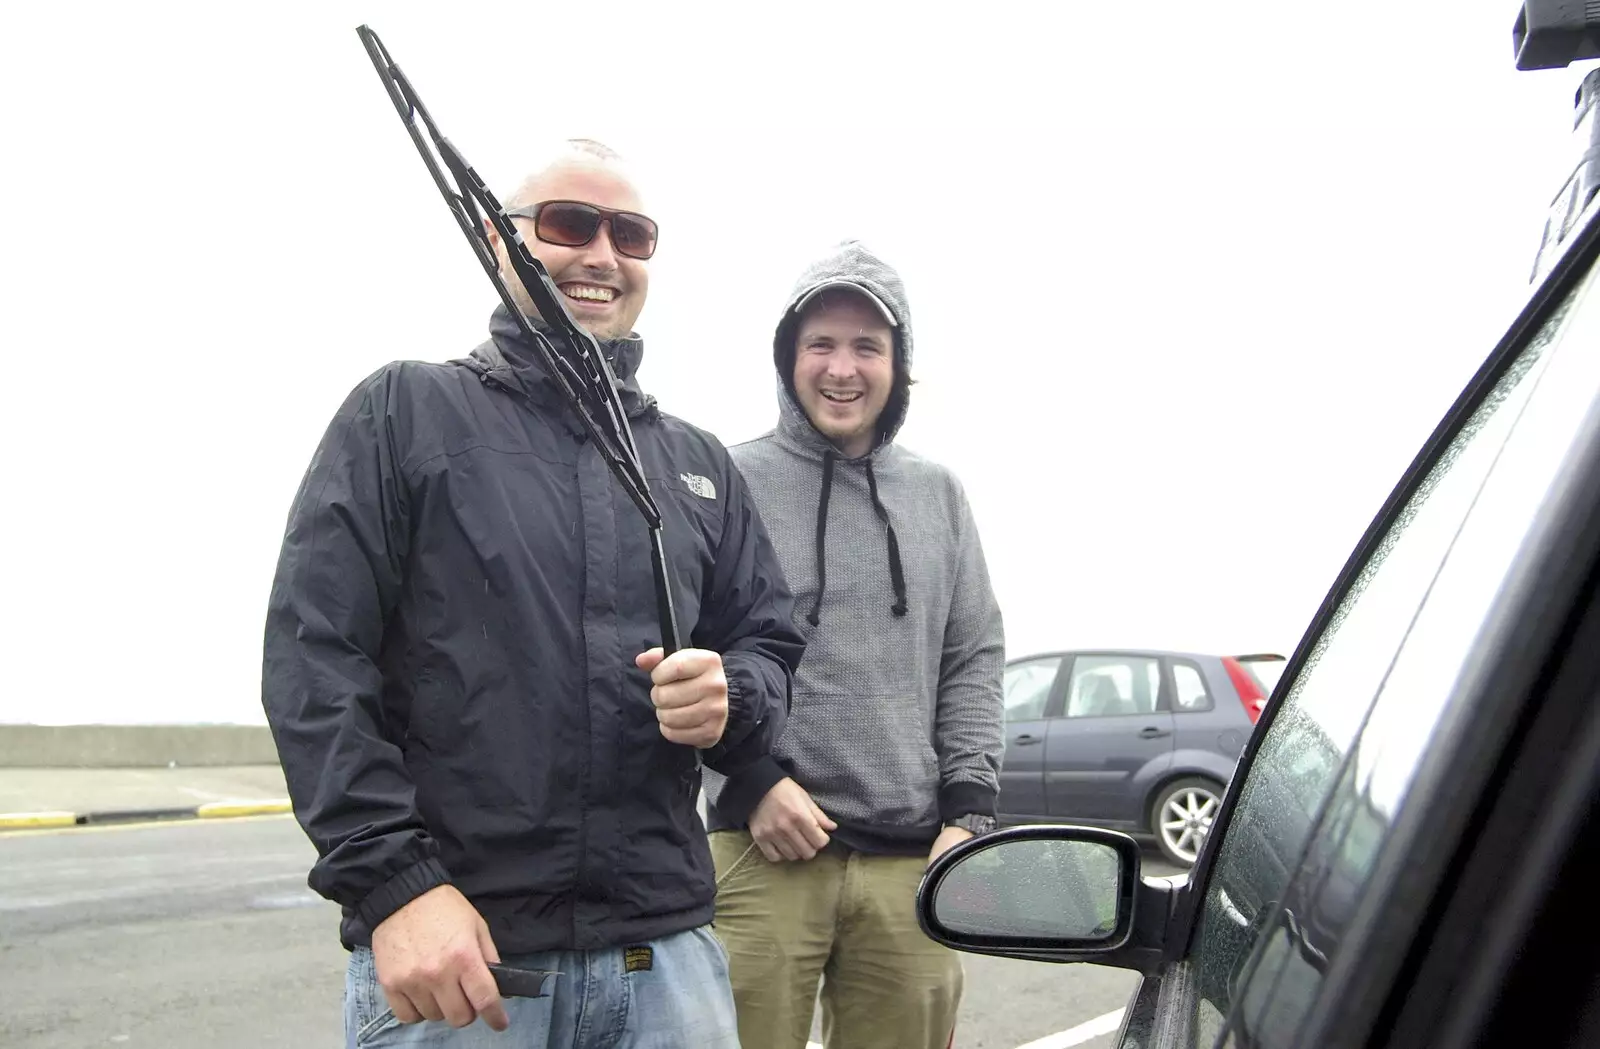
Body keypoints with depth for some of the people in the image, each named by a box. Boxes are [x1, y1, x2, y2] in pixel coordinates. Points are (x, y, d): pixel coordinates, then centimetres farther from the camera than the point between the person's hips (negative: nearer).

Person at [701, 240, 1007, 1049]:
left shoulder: (938, 495, 15)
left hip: (912, 858, 4)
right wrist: (751, 781, -9)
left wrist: (968, 809, 5)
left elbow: (975, 661, 14)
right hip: (765, 847, -3)